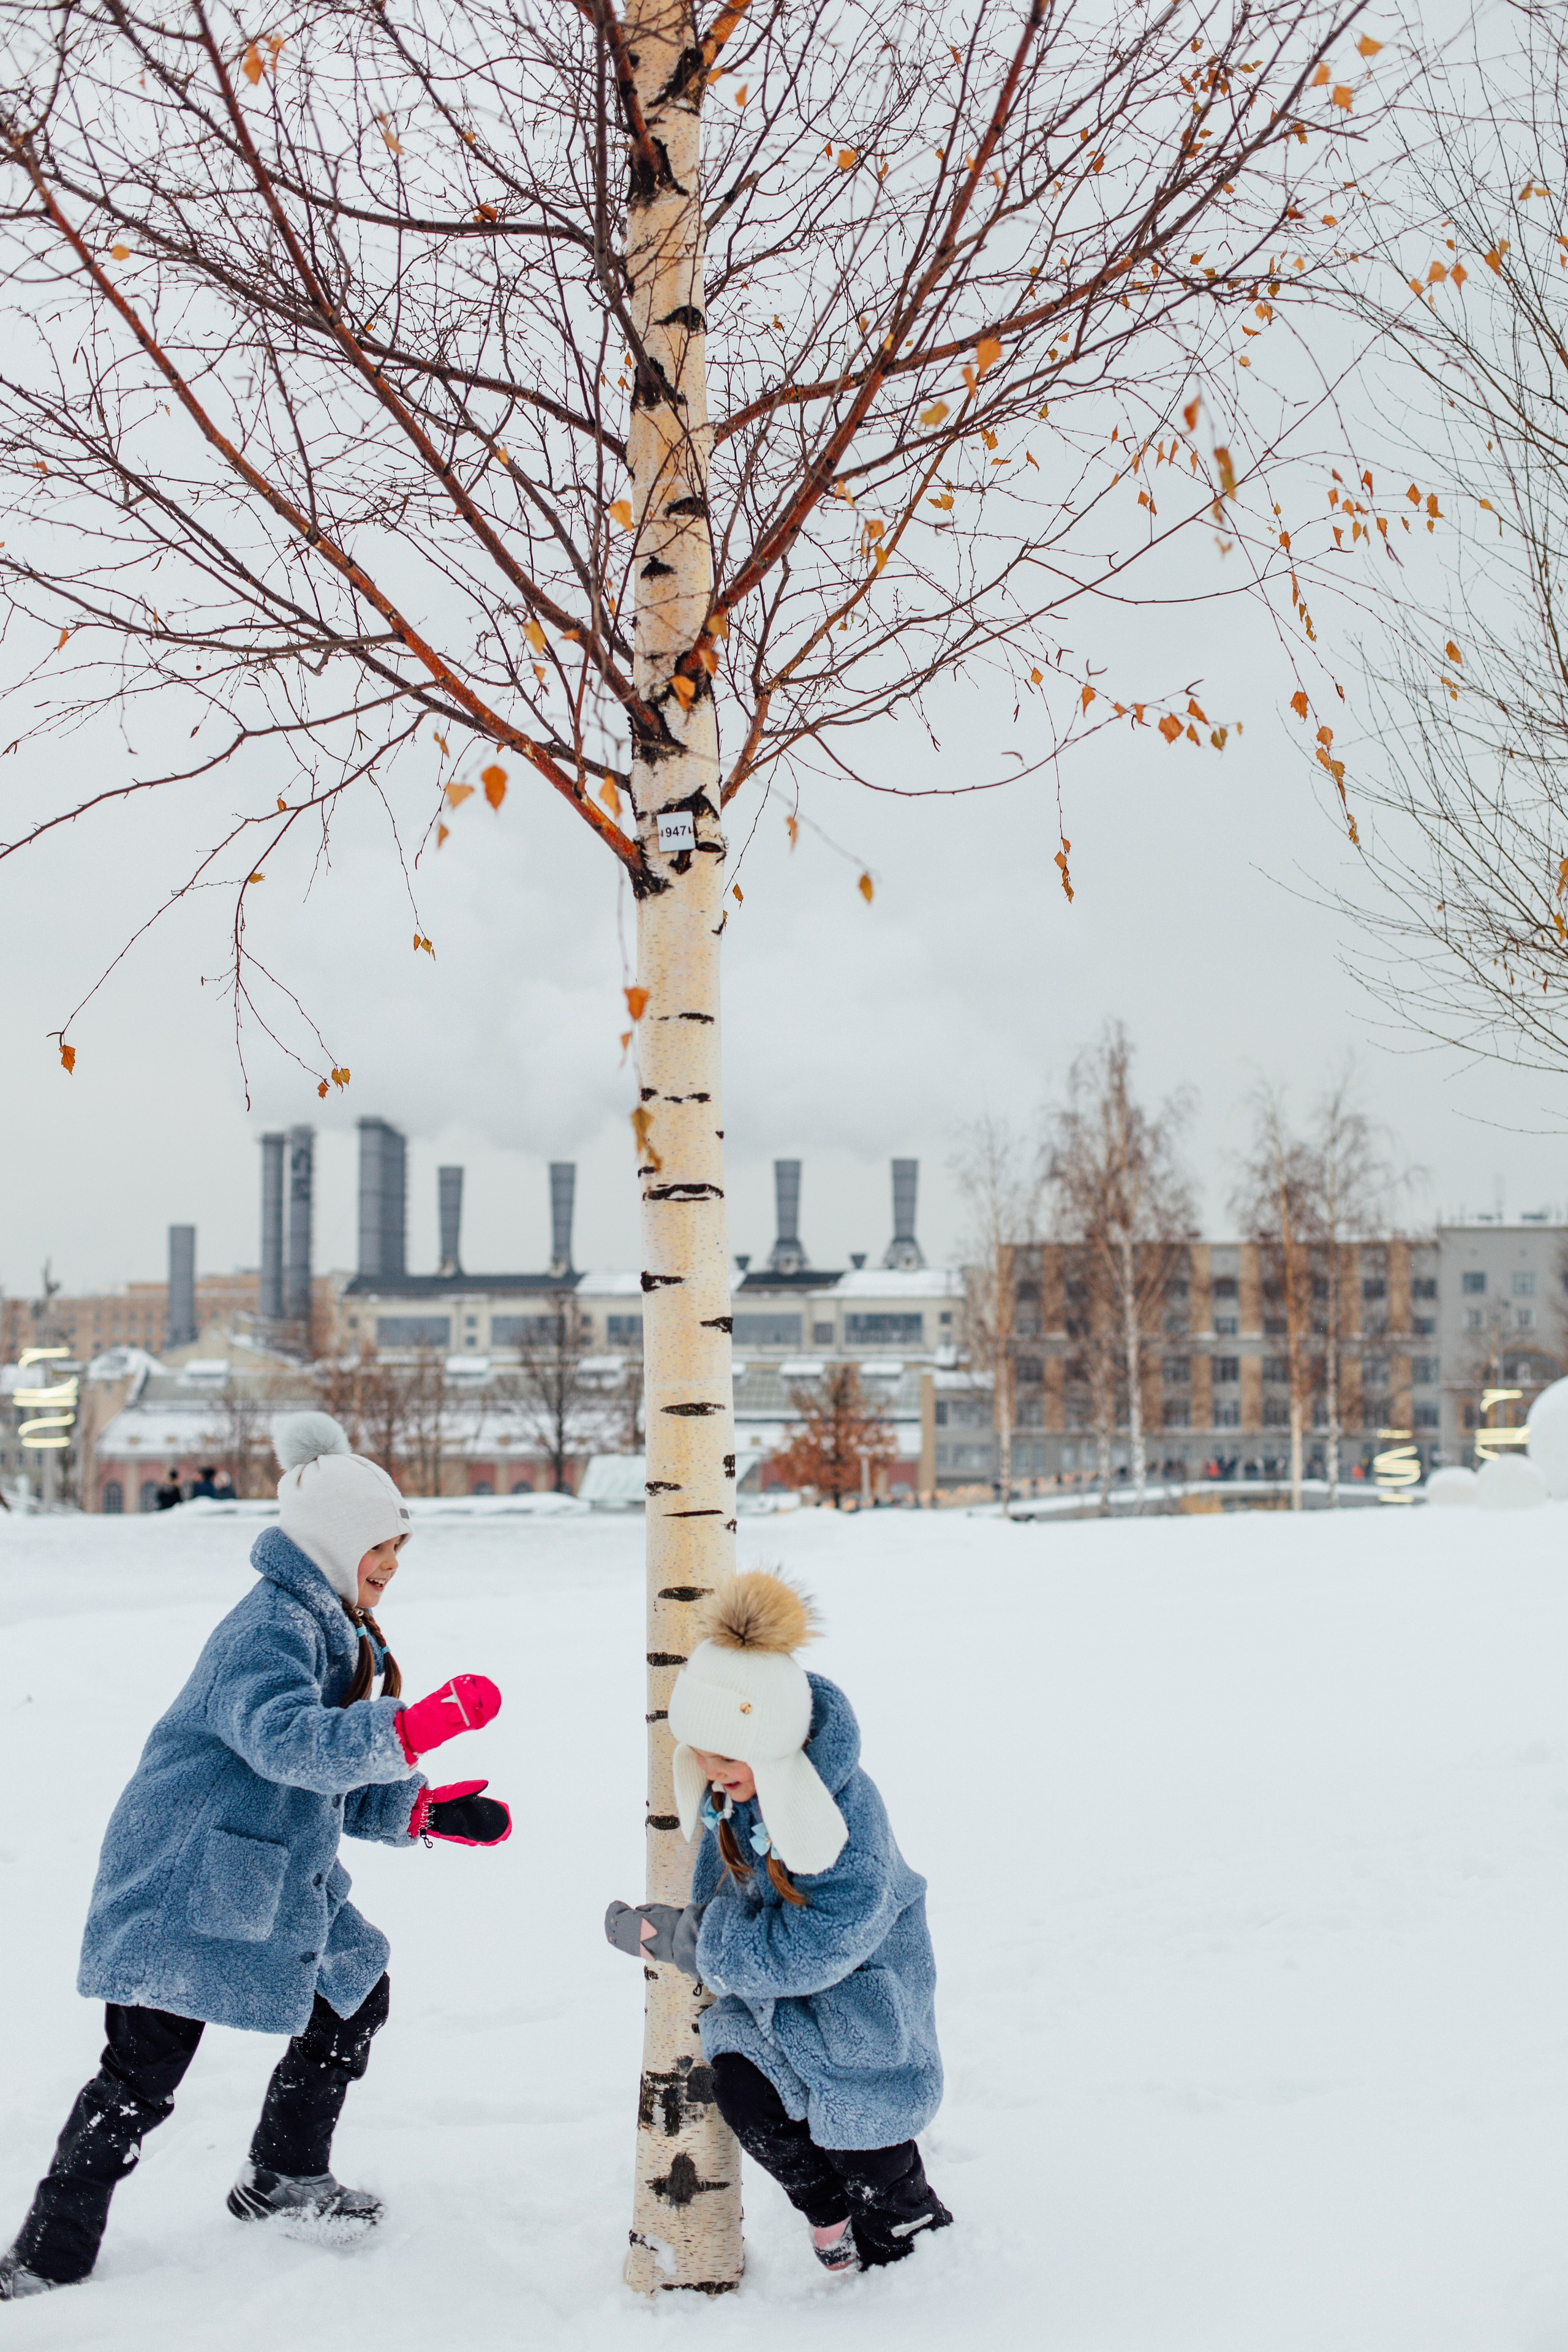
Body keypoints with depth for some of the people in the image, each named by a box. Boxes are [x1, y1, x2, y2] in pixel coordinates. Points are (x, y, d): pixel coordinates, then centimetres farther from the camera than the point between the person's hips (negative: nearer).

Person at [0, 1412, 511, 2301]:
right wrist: (420, 1724, -43)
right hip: (185, 1885, -10)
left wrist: (423, 1810, 4)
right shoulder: (269, 1629, -19)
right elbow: (288, 1742, -38)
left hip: (281, 1884, 10)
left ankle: (283, 2181, 35)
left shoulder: (334, 1631, 14)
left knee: (355, 1996, 18)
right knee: (143, 2076, -8)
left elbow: (338, 1783, 19)